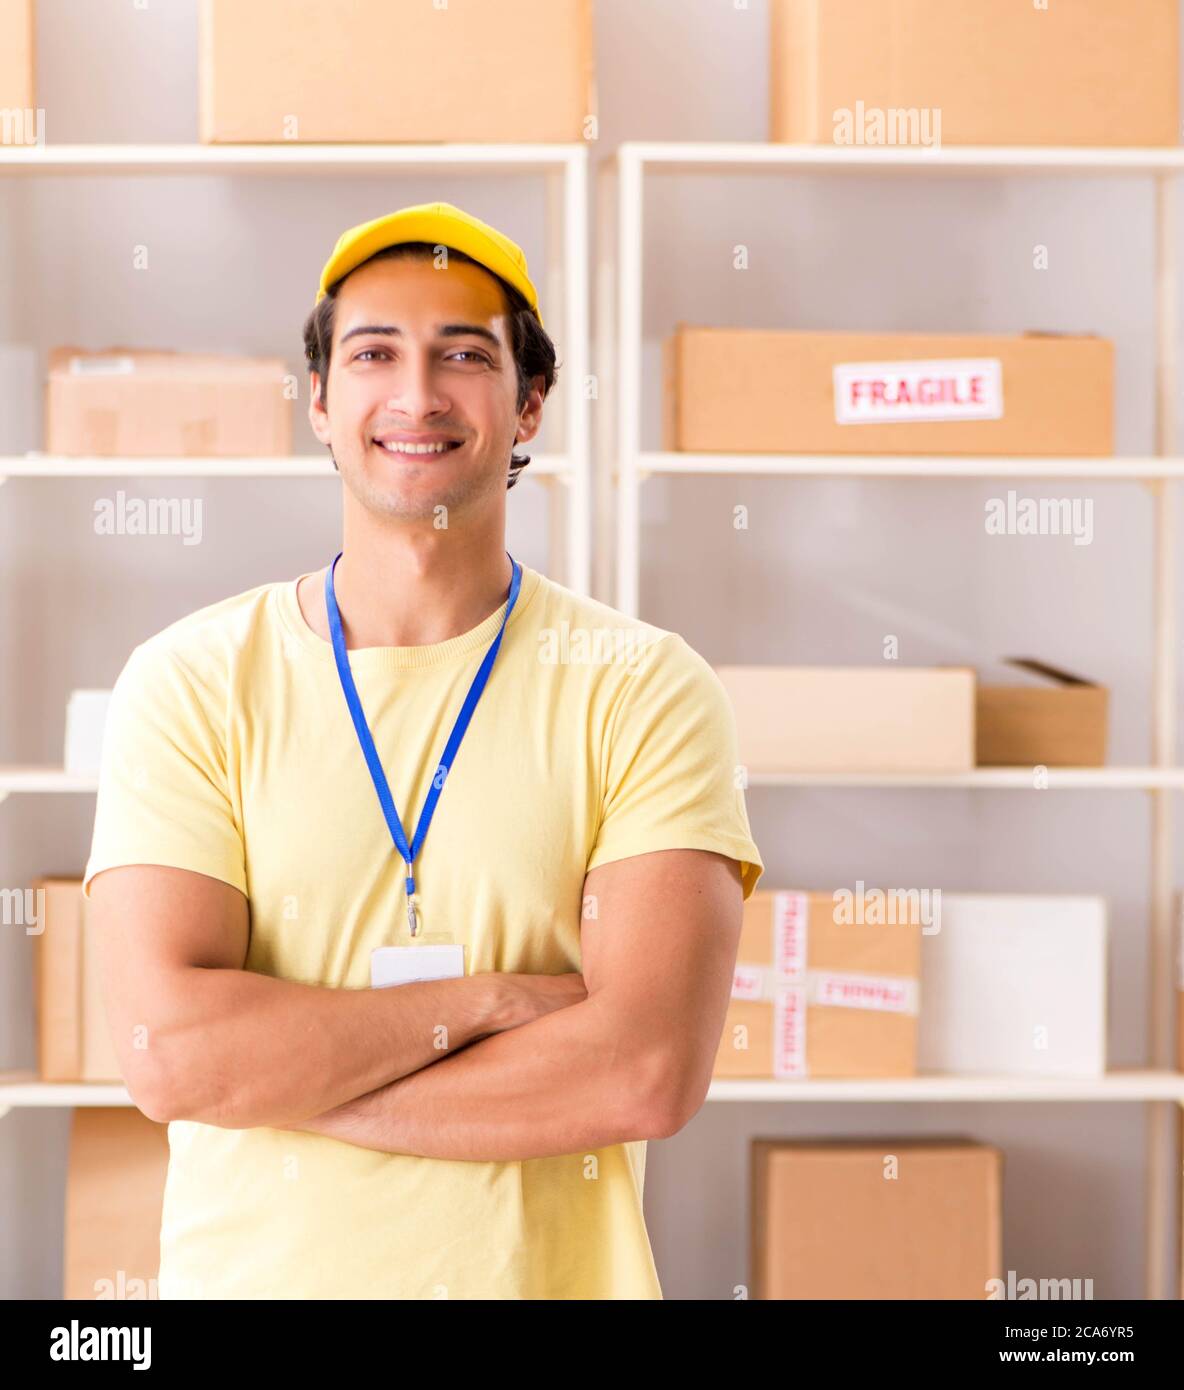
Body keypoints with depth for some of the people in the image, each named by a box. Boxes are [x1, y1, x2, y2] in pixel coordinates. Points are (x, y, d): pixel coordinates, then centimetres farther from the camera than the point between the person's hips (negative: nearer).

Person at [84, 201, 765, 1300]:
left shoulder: (644, 690, -7)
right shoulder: (191, 683, -5)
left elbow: (650, 1074, -17)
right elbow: (169, 1048, -15)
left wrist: (276, 1065, -16)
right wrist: (489, 1000, -17)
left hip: (549, 1271, 0)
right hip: (247, 1270, 1)